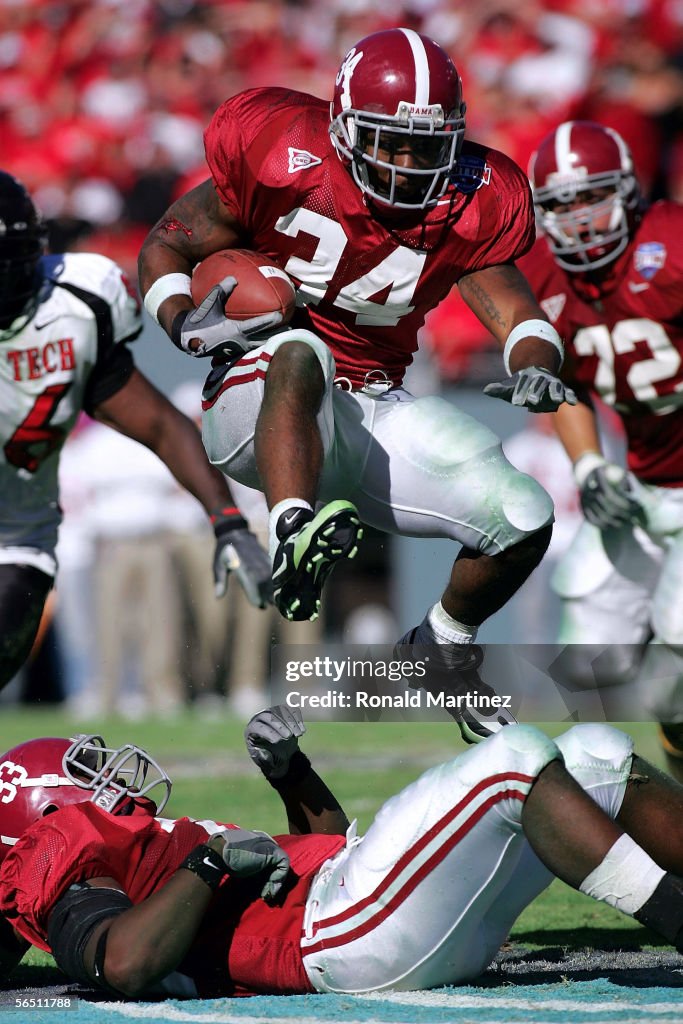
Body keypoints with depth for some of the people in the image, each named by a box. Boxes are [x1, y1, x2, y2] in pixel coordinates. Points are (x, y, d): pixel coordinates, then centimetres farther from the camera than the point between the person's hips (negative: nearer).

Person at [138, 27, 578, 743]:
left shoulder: (471, 205, -2)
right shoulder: (284, 163, -13)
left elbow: (512, 309, -3)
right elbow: (166, 245, -2)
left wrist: (535, 366, -26)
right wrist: (188, 325, -21)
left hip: (370, 417, 5)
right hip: (256, 411, -4)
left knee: (524, 522, -9)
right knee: (301, 349, -39)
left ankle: (442, 648, 21)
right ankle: (292, 541, -57)